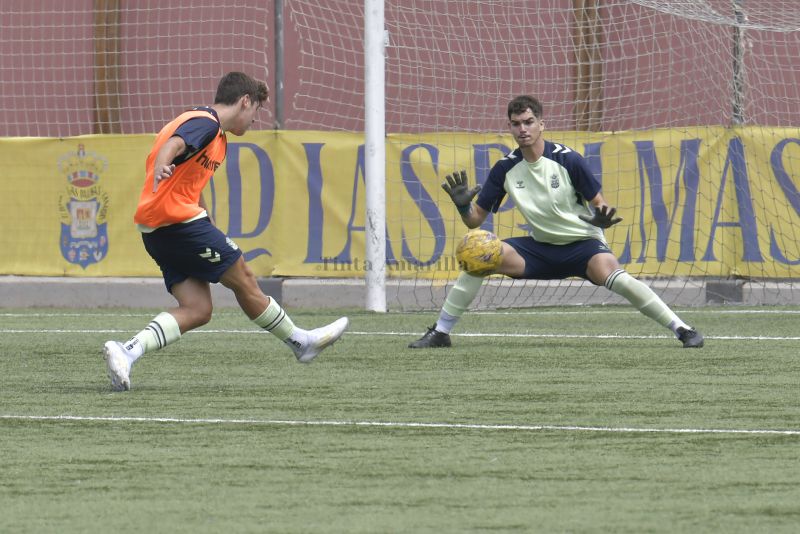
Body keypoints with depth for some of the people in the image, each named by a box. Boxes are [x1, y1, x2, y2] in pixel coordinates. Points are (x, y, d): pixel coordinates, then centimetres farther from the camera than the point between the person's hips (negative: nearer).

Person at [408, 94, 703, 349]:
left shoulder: (568, 160, -16)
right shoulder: (505, 169, -5)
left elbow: (599, 207, -11)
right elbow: (475, 220, 0)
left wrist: (602, 217, -35)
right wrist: (463, 204, -23)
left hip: (582, 245, -4)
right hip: (540, 248, 4)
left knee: (612, 275, -34)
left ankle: (682, 330, -27)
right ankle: (439, 332, -4)